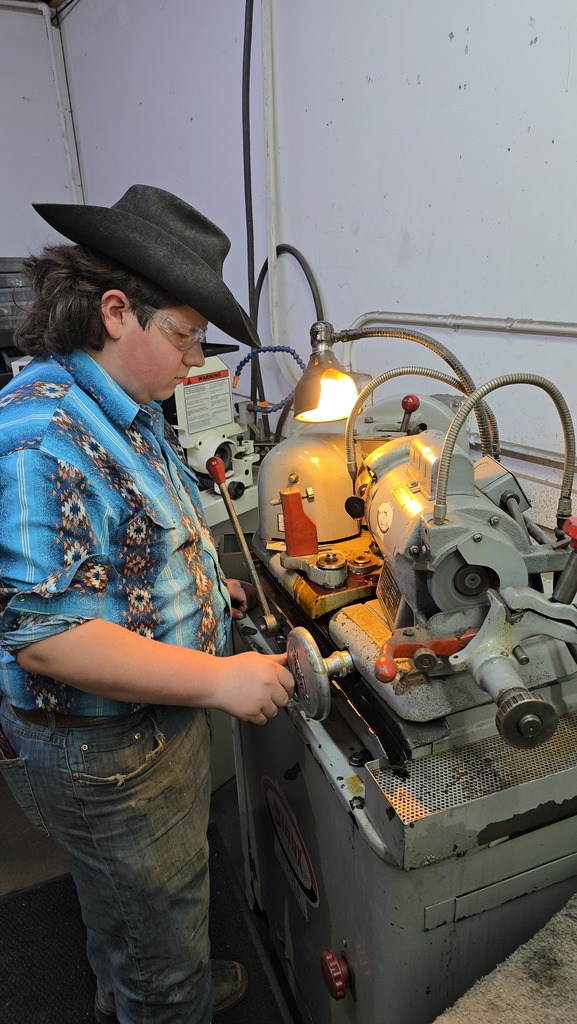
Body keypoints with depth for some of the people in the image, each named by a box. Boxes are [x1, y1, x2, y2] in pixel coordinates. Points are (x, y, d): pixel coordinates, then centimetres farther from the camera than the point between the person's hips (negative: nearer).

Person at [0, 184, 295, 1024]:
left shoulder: (126, 407, 3)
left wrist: (206, 585, 6)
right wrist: (219, 679, -29)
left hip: (146, 724, 10)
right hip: (105, 757, -10)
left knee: (125, 895, 34)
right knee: (165, 925, 16)